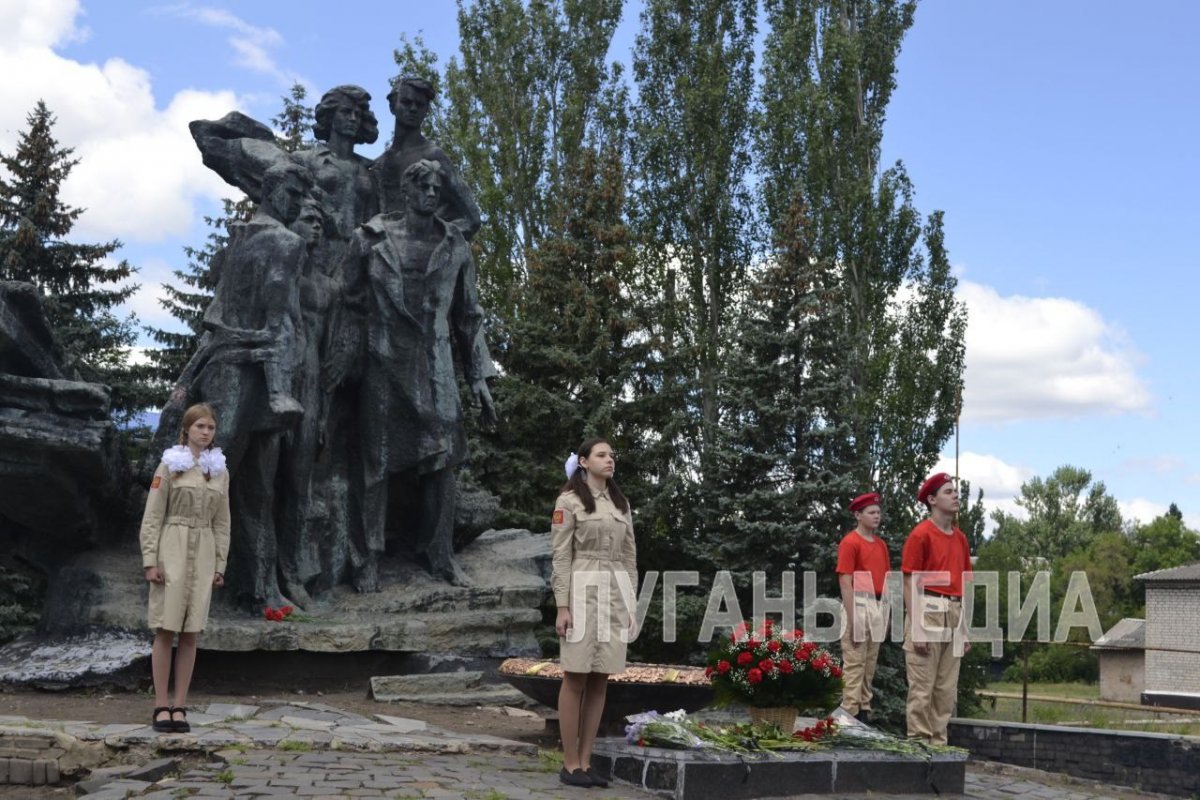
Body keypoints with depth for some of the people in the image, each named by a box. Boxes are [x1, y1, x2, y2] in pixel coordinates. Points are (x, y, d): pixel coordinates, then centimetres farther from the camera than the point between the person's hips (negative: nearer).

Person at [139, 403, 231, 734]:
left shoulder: (220, 472, 11)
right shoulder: (170, 465, -1)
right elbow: (152, 516, -3)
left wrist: (220, 564, 8)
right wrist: (150, 560, -10)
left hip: (204, 554, 3)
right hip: (172, 548, -3)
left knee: (189, 634, 4)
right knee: (165, 631, -2)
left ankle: (179, 707, 9)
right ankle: (161, 706, 4)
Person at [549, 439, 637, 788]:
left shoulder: (621, 503, 14)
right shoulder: (569, 501, -3)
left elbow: (629, 556, 15)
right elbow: (561, 556, -7)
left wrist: (631, 603, 9)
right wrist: (562, 606, -14)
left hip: (616, 592, 6)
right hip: (583, 589, -6)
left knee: (600, 681, 5)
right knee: (576, 678, -3)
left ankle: (585, 762, 11)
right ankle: (570, 765, 3)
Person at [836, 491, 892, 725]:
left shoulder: (881, 544, 15)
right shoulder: (850, 542, -7)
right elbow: (845, 583, -12)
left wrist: (886, 613, 13)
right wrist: (852, 618, -17)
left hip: (879, 606, 7)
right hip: (859, 605, -7)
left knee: (870, 663, 10)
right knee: (854, 662, -6)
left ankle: (865, 710, 16)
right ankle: (851, 712, -3)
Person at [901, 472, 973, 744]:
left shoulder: (960, 538, 15)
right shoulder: (920, 535, -6)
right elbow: (910, 583, -9)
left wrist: (967, 628, 15)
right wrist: (916, 627, -16)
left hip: (955, 614, 7)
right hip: (928, 611, -7)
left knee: (947, 688, 10)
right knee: (922, 687, -4)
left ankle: (939, 742, 17)